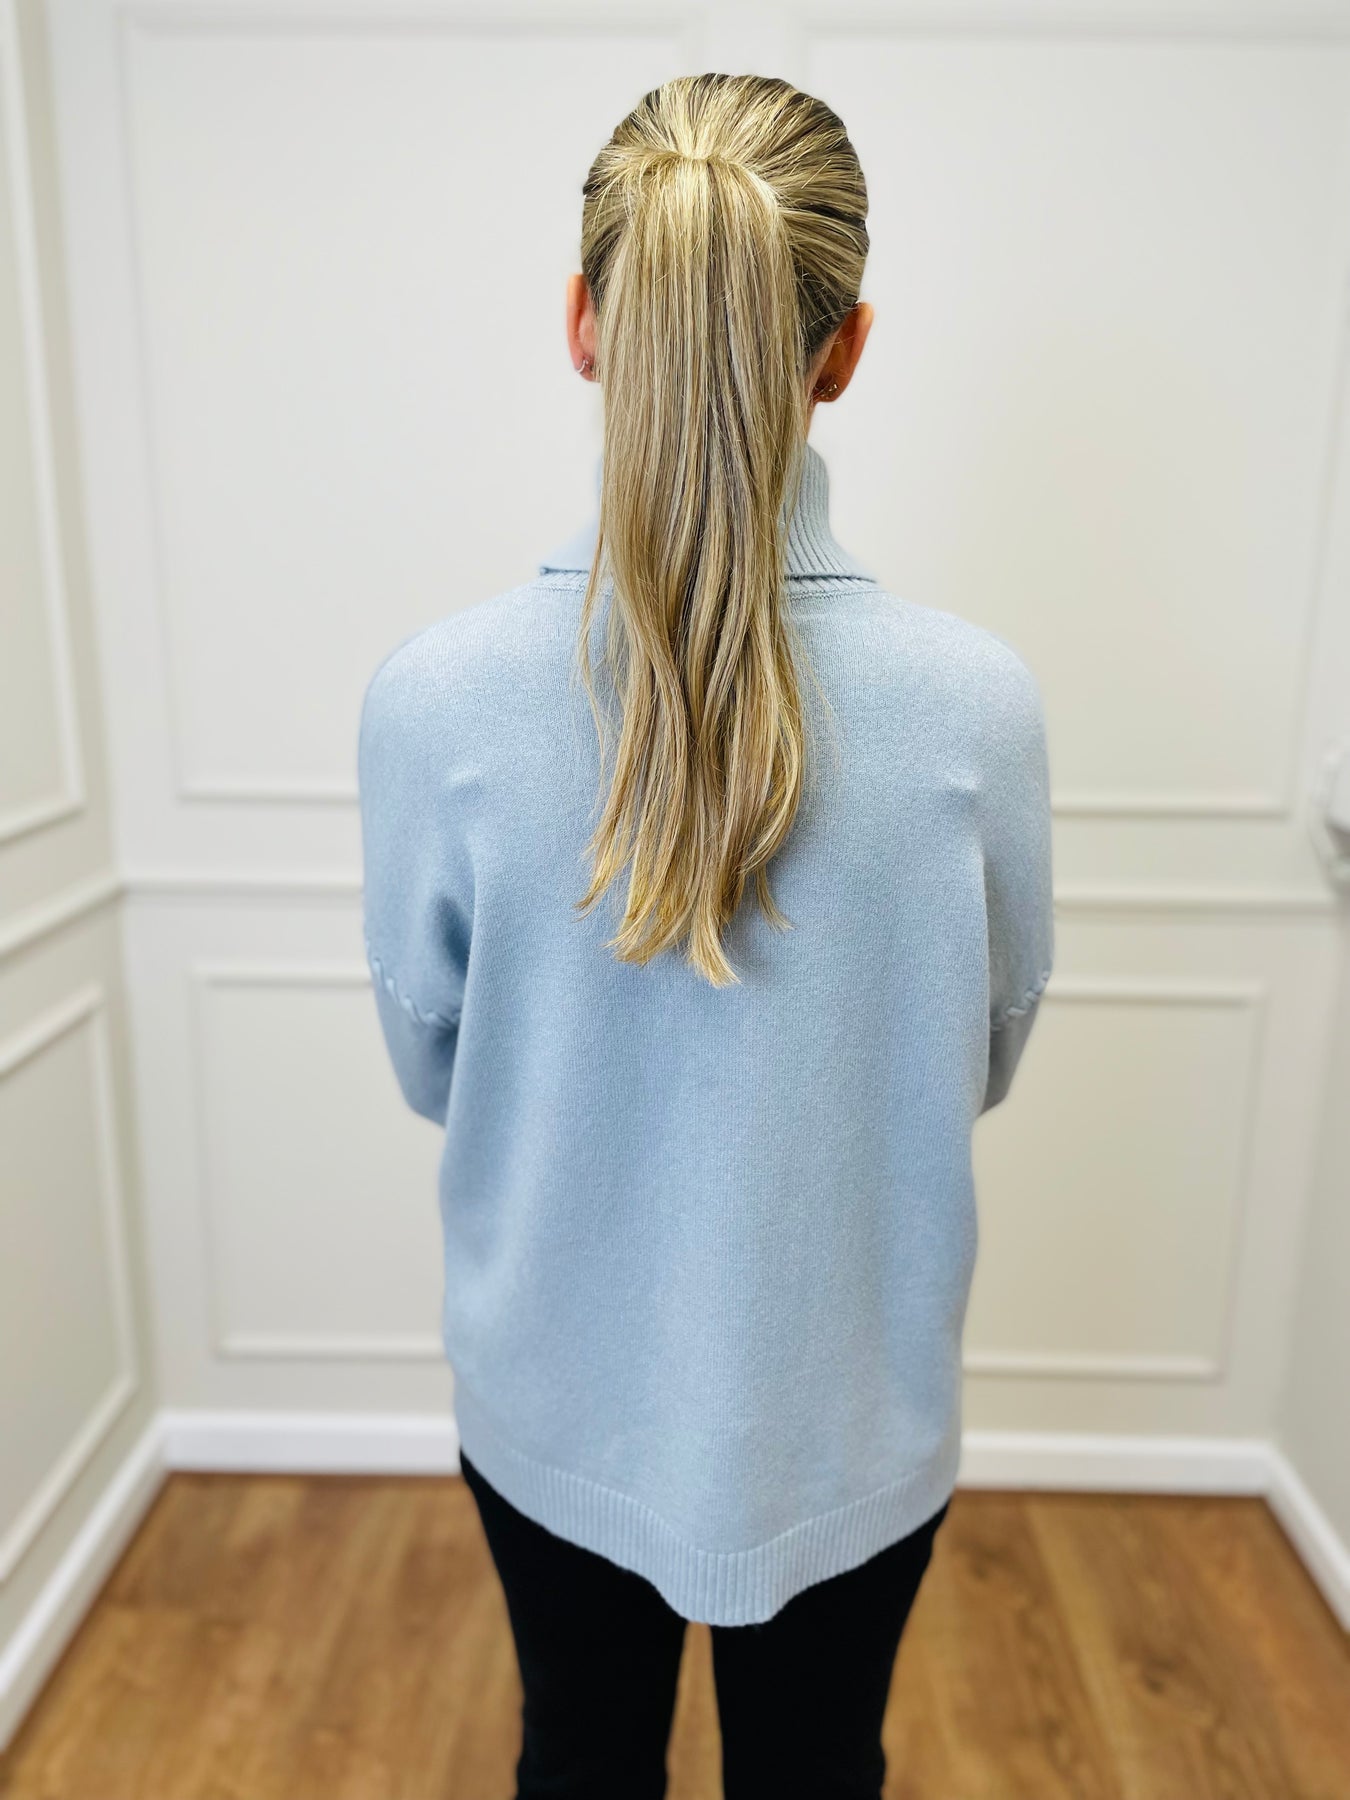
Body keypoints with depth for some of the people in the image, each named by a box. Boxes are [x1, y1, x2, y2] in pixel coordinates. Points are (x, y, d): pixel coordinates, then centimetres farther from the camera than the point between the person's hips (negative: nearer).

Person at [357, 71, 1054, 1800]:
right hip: (846, 1414, 1)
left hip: (557, 1404, 0)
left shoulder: (432, 696, -23)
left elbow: (428, 1065, -7)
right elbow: (984, 1058, -6)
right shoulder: (975, 699, -22)